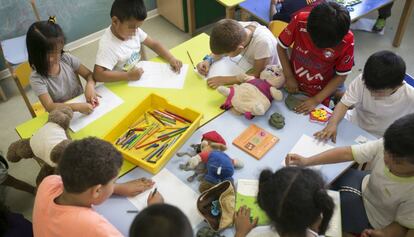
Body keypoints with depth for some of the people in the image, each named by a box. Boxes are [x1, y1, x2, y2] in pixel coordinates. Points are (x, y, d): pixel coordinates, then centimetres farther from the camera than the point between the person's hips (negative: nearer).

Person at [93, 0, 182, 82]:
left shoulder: (134, 30, -6)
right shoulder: (108, 46, -25)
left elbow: (154, 44, 4)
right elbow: (98, 75, -31)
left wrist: (171, 59, -10)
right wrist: (128, 76, -33)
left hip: (138, 79, 7)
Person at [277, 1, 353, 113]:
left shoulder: (347, 41, -28)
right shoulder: (300, 21, -28)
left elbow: (341, 75, -14)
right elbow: (281, 47, -10)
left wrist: (316, 100, -17)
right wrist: (289, 77, -13)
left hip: (321, 92, -1)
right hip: (294, 87, 2)